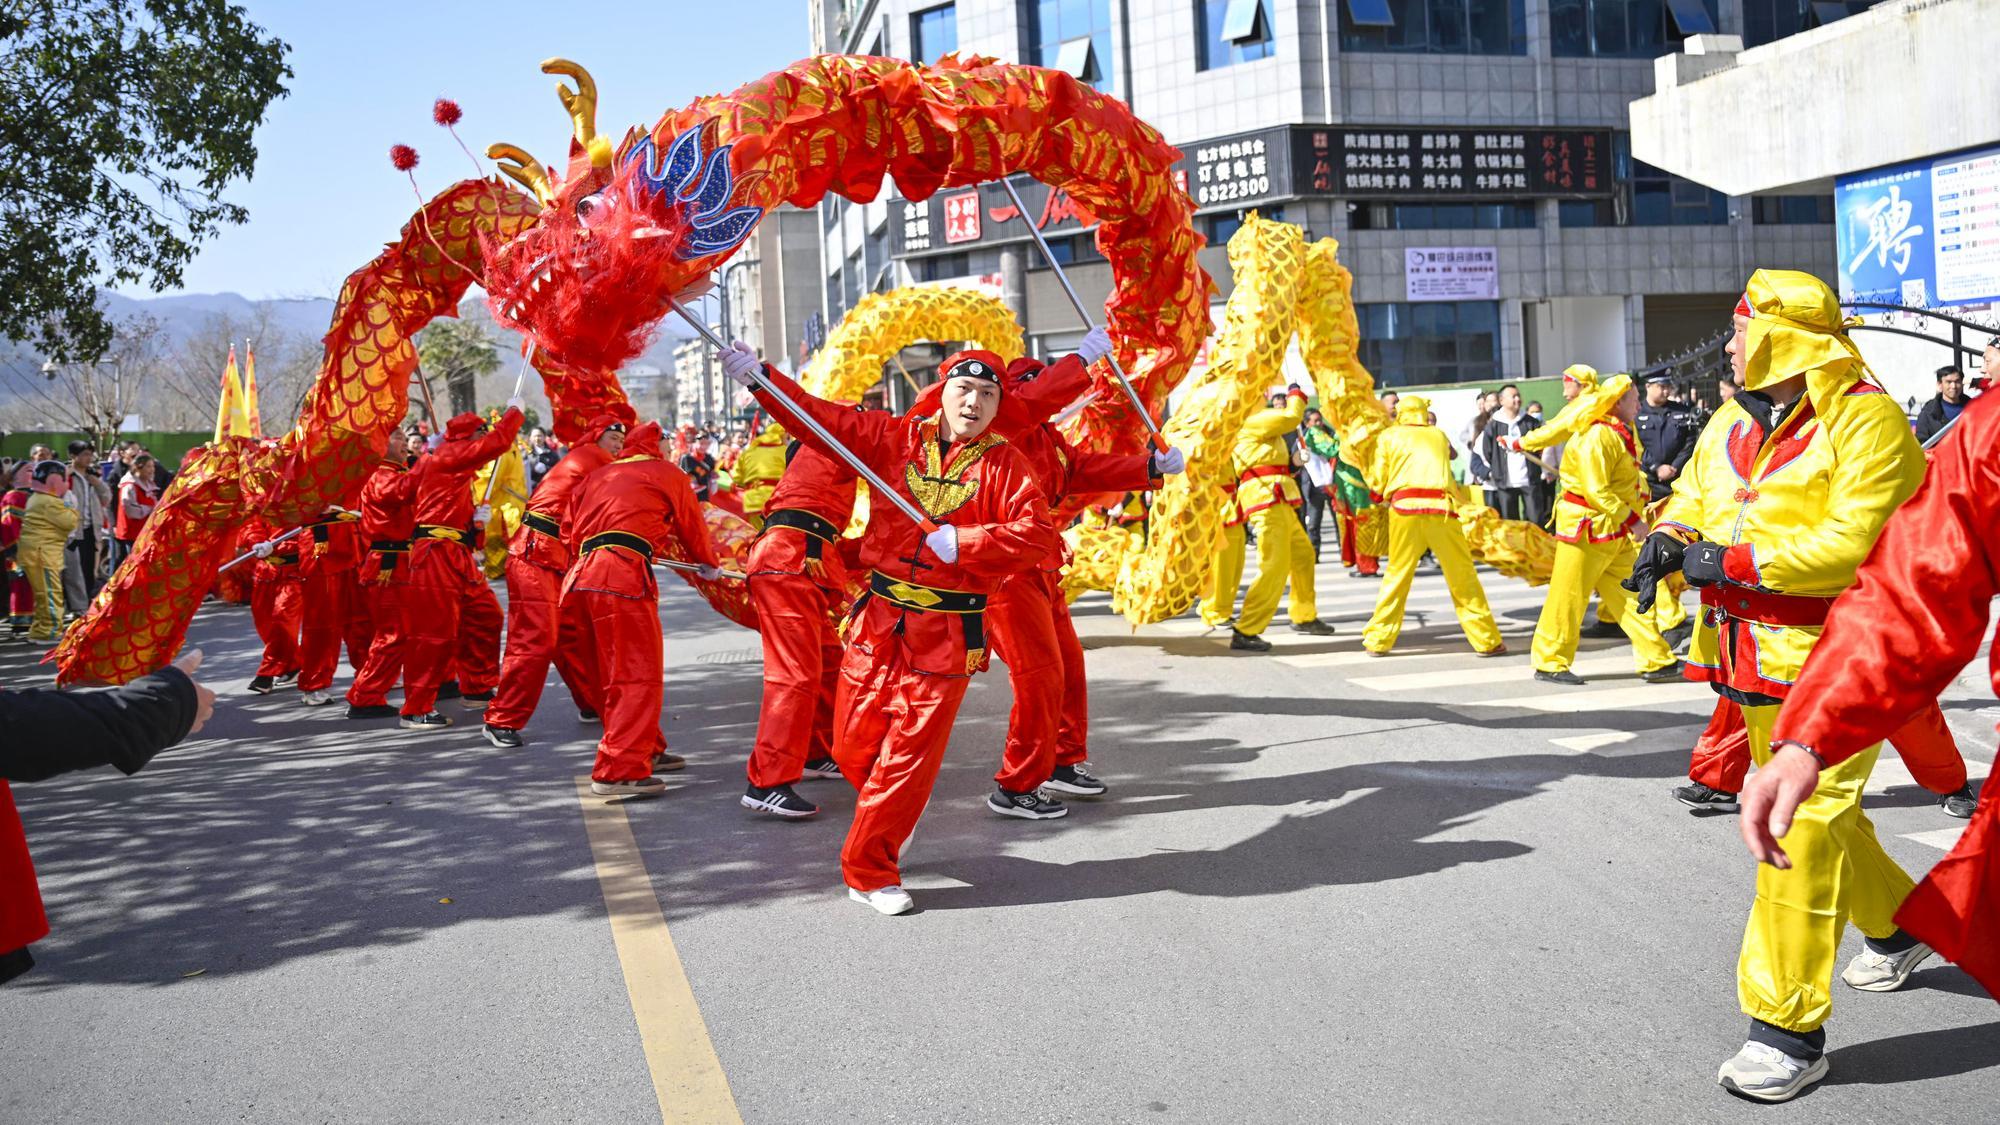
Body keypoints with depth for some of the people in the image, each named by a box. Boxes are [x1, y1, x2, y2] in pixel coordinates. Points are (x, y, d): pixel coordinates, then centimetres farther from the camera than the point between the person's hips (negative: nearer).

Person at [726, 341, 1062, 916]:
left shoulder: (1003, 464, -3)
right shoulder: (894, 438, 5)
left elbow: (1040, 537, -14)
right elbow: (819, 418, 2)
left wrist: (962, 542, -21)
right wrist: (758, 377, -9)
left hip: (948, 635, -3)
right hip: (879, 622, 3)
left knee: (909, 753, -2)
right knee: (853, 744, 8)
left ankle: (869, 869, 12)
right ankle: (885, 818, 39)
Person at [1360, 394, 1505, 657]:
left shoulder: (1389, 436, 14)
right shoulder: (1439, 436, 20)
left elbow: (1378, 480, 11)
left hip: (1405, 507, 0)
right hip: (1440, 508, 1)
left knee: (1397, 574, 11)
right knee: (1463, 575, 7)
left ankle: (1378, 640, 13)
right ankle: (1487, 640, 11)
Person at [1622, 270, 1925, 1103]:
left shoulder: (1864, 421, -17)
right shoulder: (1733, 423, 9)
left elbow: (1854, 542, -26)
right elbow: (1693, 497, 17)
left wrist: (1733, 562, -25)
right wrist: (1669, 539, -7)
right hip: (1759, 659, 9)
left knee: (1801, 828, -12)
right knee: (1813, 814, 23)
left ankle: (1791, 1031, -4)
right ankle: (1893, 923, 49)